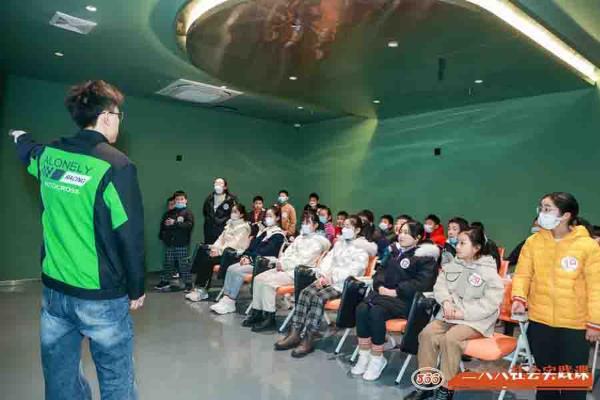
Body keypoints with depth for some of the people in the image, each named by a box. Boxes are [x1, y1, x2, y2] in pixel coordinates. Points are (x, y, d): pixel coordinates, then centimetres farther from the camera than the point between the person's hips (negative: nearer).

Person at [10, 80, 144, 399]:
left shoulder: (49, 155, 1)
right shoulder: (116, 165, -18)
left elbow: (28, 153, 27)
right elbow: (130, 235, -17)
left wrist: (21, 137, 52)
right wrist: (136, 289, -4)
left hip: (54, 289, 6)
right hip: (101, 296, -6)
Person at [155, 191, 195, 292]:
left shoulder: (188, 213, -1)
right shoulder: (169, 213, 14)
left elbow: (189, 225, -16)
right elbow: (163, 226, 11)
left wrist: (174, 223, -17)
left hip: (182, 244, -5)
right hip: (170, 243, 5)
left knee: (184, 264, -1)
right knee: (168, 263, 12)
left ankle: (188, 283, 7)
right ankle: (165, 282, 25)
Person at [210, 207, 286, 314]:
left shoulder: (279, 234, -6)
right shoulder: (263, 231, 21)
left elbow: (267, 251, -16)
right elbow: (252, 245, 16)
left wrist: (251, 258, -19)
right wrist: (246, 256, -2)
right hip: (253, 260, 8)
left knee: (237, 271, -24)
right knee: (231, 268, -12)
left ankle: (230, 303, -18)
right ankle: (225, 298, -15)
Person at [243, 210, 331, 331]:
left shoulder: (318, 241, -2)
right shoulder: (300, 238, 23)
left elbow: (304, 260, -12)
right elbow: (287, 253, 18)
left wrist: (285, 265, -14)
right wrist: (280, 262, -3)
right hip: (286, 268, 8)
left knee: (267, 281, -25)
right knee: (258, 278, -8)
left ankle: (269, 318, -18)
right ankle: (257, 312, -1)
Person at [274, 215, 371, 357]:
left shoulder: (362, 247, -3)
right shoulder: (339, 242, 21)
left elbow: (355, 269, -15)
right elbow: (328, 259, 14)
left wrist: (332, 278, -17)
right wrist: (323, 275, -5)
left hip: (344, 284, -6)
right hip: (328, 279, 6)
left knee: (319, 297, -31)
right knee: (306, 292, -20)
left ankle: (308, 340, -27)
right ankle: (295, 333, -21)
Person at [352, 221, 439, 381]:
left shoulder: (426, 257, -2)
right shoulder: (395, 251, 19)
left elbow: (422, 283, -14)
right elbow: (381, 271, 17)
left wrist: (396, 291, -18)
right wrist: (380, 286, -4)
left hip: (406, 300, -6)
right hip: (384, 293, 6)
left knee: (376, 311, -31)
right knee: (361, 308, -23)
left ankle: (377, 359, -14)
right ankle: (364, 356, -11)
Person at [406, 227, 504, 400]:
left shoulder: (489, 271, -9)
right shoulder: (452, 265, 9)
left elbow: (490, 303, -16)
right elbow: (439, 286, 8)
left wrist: (463, 313, -20)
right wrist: (446, 301, -13)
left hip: (475, 320, -5)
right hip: (450, 315, 6)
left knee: (450, 338, -31)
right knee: (427, 334, -18)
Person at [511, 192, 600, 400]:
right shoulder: (533, 241, -2)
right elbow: (523, 274, -1)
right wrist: (519, 298, -18)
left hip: (575, 325, -2)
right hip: (539, 322, 3)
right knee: (545, 377, 19)